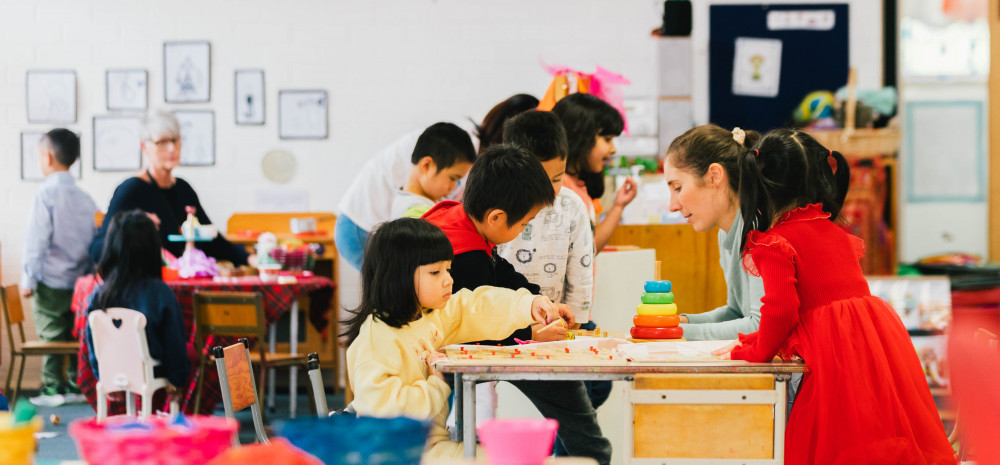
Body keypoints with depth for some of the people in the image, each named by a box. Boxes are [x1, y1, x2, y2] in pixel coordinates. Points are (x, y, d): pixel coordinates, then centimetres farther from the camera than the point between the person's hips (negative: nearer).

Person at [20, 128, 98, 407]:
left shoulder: (47, 194, -12)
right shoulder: (85, 199, 6)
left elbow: (37, 239, -13)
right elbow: (95, 241, 11)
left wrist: (28, 279, -8)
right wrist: (89, 274, 20)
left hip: (50, 281, -5)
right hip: (80, 283, 5)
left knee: (51, 335, 0)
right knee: (76, 335, 12)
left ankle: (53, 389, 2)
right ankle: (76, 386, 15)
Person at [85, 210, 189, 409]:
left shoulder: (97, 295, -10)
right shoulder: (161, 293, -16)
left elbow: (92, 342, 1)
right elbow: (175, 343, -8)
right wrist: (178, 379, 8)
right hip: (154, 376, -4)